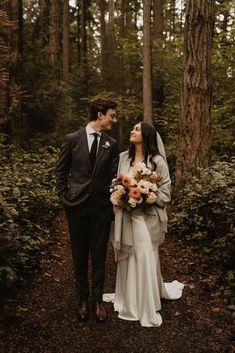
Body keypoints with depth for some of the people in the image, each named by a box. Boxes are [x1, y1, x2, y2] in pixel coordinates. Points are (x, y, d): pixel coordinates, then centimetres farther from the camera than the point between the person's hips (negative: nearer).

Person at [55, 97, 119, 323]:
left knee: (99, 256, 9)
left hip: (102, 207, 1)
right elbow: (61, 172, 5)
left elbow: (113, 176, 5)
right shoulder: (72, 139, -1)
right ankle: (82, 299, 29)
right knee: (79, 256, 11)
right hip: (77, 206, -1)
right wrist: (64, 198, -1)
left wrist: (113, 201, -5)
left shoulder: (112, 144, 3)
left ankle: (98, 300, 26)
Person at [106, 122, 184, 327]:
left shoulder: (157, 161, -8)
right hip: (125, 218, 4)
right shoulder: (123, 157, 5)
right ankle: (129, 302, 33)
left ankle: (148, 308, 23)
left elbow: (165, 195, -5)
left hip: (146, 219, -4)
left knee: (145, 261, 3)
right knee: (127, 260, 13)